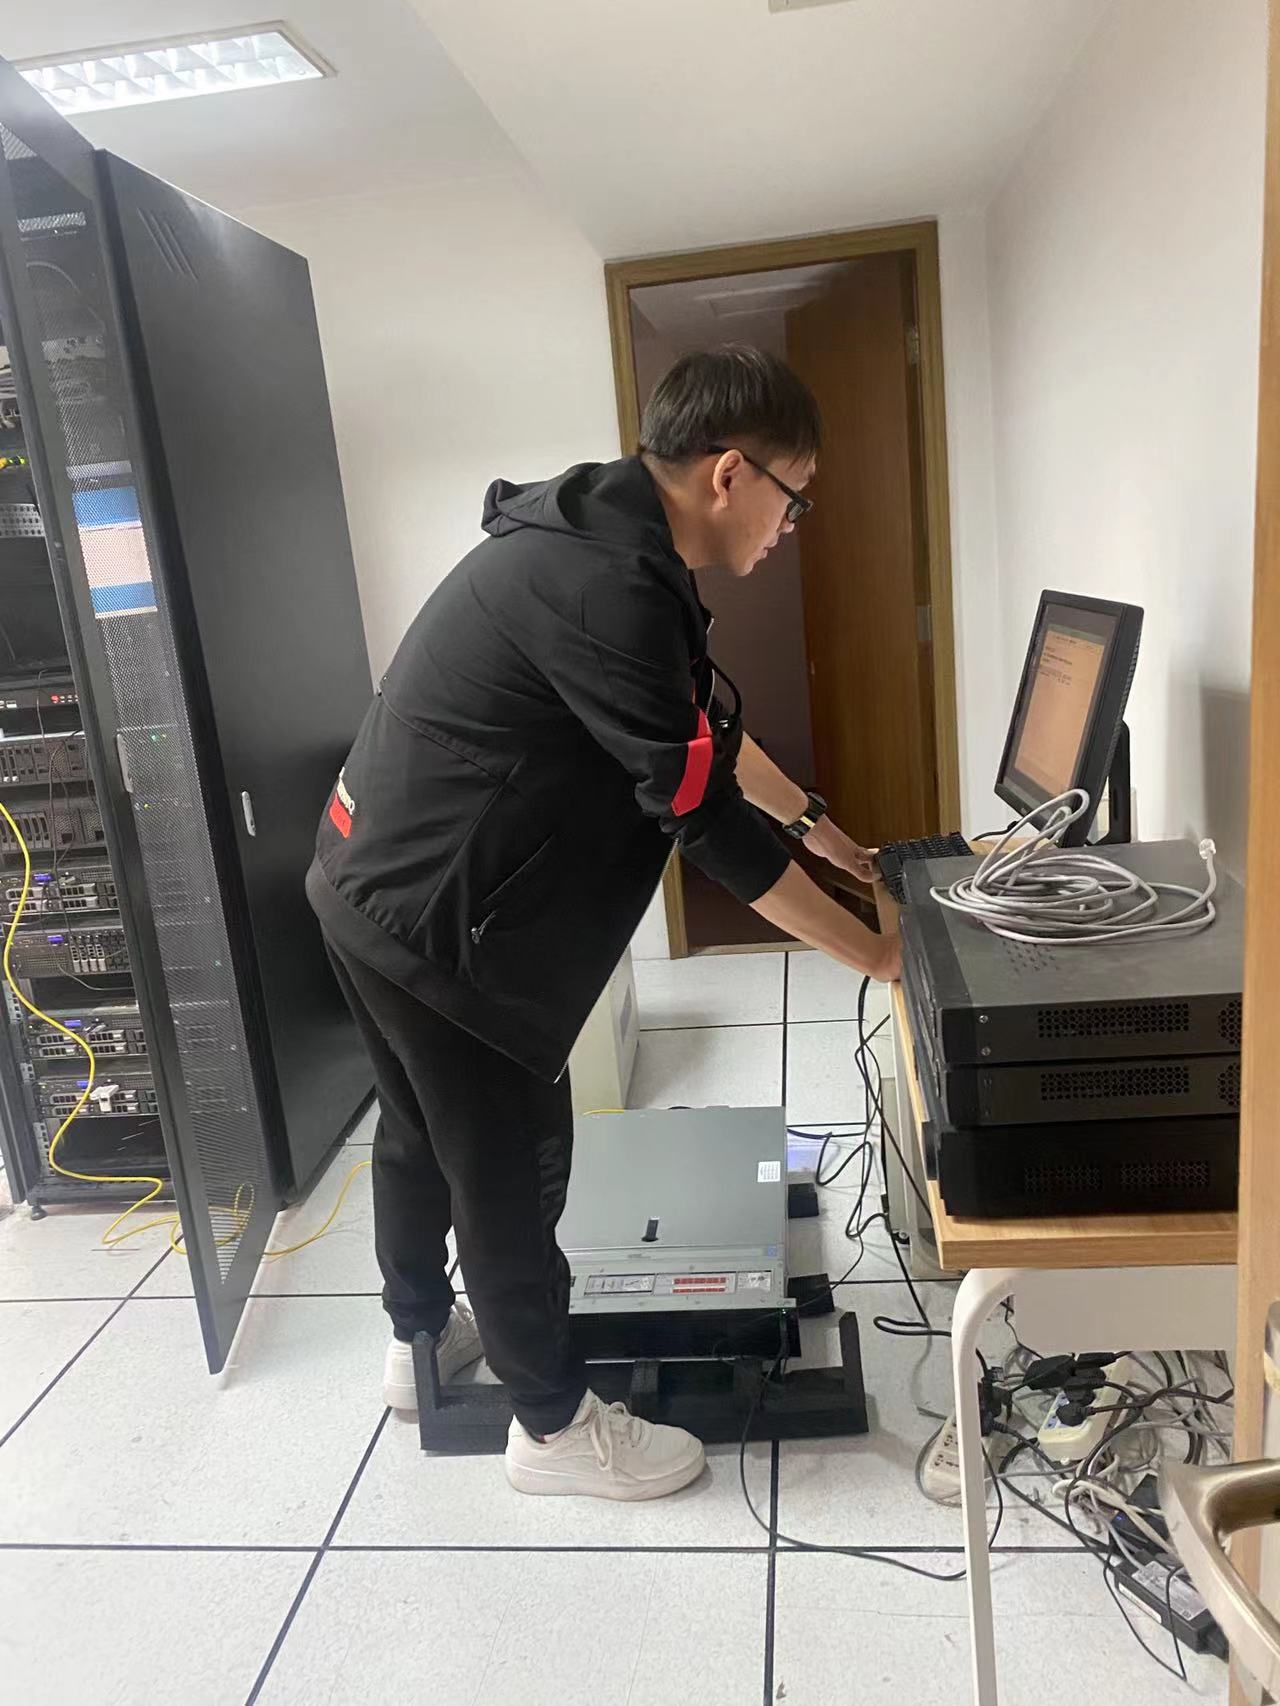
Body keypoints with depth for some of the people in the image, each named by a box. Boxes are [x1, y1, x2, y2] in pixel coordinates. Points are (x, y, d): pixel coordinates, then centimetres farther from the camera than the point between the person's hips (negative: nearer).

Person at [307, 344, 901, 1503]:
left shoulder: (607, 536, 6)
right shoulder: (605, 587, -26)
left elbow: (706, 719, 16)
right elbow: (708, 817, -25)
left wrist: (817, 823, 22)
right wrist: (876, 956, -15)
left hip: (381, 881, 10)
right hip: (430, 912, -10)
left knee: (425, 1130, 25)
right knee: (513, 1161, 7)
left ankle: (422, 1340, 49)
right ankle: (554, 1424, 29)